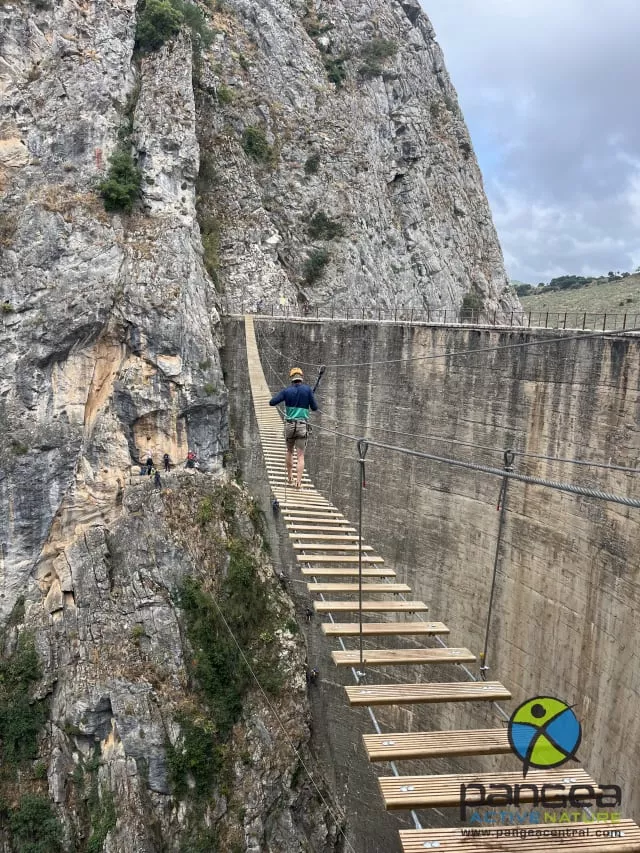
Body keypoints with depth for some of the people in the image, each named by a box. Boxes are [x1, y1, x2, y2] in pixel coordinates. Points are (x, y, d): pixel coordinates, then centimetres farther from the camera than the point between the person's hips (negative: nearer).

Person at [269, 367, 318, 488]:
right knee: (301, 456, 0)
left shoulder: (286, 391, 0)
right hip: (302, 426, -1)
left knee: (289, 451, 22)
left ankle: (290, 477, 28)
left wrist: (283, 398, 14)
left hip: (289, 425, 1)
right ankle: (298, 481, -9)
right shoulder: (307, 389, -2)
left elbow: (271, 402, -4)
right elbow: (315, 408, 1)